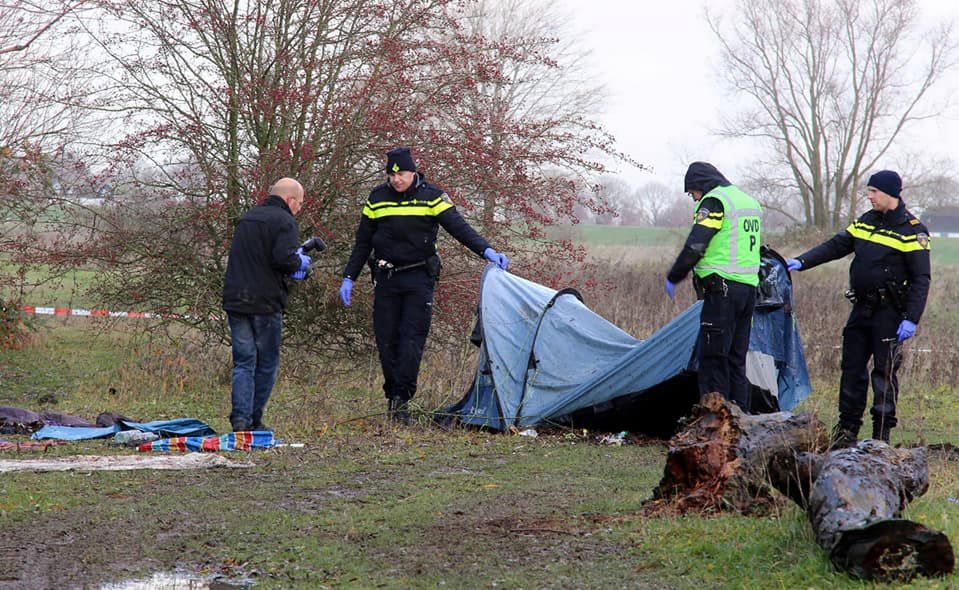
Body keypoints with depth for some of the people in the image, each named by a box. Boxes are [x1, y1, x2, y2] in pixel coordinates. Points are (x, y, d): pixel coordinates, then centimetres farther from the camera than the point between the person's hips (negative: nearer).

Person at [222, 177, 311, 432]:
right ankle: (254, 420, 7)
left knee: (243, 363, 6)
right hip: (265, 303, -6)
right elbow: (284, 258, -22)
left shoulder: (246, 218, 19)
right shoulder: (284, 221, -7)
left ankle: (240, 418, -8)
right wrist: (299, 263, 1)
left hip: (235, 300, 6)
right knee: (266, 365, 6)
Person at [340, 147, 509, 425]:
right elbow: (362, 243, 13)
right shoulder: (377, 199, 6)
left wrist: (486, 250, -25)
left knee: (412, 340, -13)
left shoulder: (431, 197, -2)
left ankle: (400, 400, -13)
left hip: (419, 279, -3)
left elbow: (459, 227, -10)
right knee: (386, 341, 2)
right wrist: (348, 278, 10)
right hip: (386, 280, 3)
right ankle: (396, 399, 12)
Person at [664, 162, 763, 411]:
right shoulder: (750, 201, 20)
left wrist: (672, 278, -2)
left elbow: (694, 247, -14)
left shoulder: (714, 201, -9)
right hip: (749, 287, 9)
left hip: (722, 289, -9)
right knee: (736, 358, 13)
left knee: (712, 357, -6)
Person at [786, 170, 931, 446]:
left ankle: (882, 434, 3)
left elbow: (921, 278, -12)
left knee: (884, 372, -3)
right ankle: (847, 429, 17)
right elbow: (836, 246, 13)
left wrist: (911, 319, -18)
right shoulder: (865, 222, 11)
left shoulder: (912, 231, -10)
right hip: (862, 309, 7)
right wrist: (802, 262, 0)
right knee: (852, 368, 9)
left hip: (889, 313, -7)